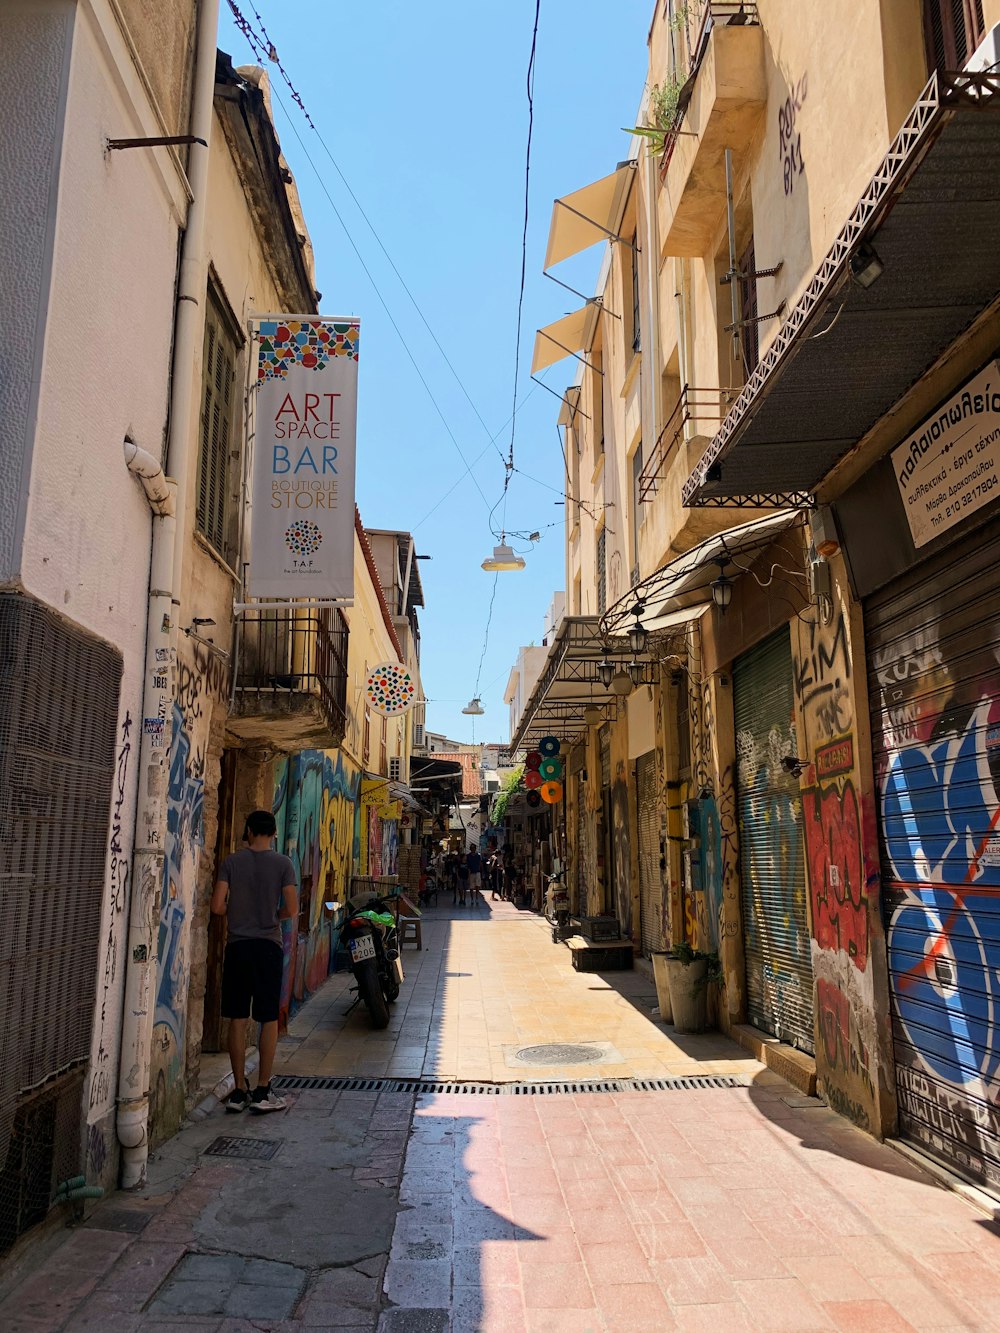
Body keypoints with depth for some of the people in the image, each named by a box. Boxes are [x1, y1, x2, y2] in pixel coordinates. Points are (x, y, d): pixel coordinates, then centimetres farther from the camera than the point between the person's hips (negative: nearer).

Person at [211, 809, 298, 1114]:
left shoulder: (232, 862, -1)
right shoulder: (283, 864, -4)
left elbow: (217, 906, -7)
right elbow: (291, 909, -9)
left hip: (237, 946, 2)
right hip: (269, 946, -1)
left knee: (238, 1020, 8)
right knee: (269, 1020, 6)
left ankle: (239, 1091, 13)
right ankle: (262, 1092, 8)